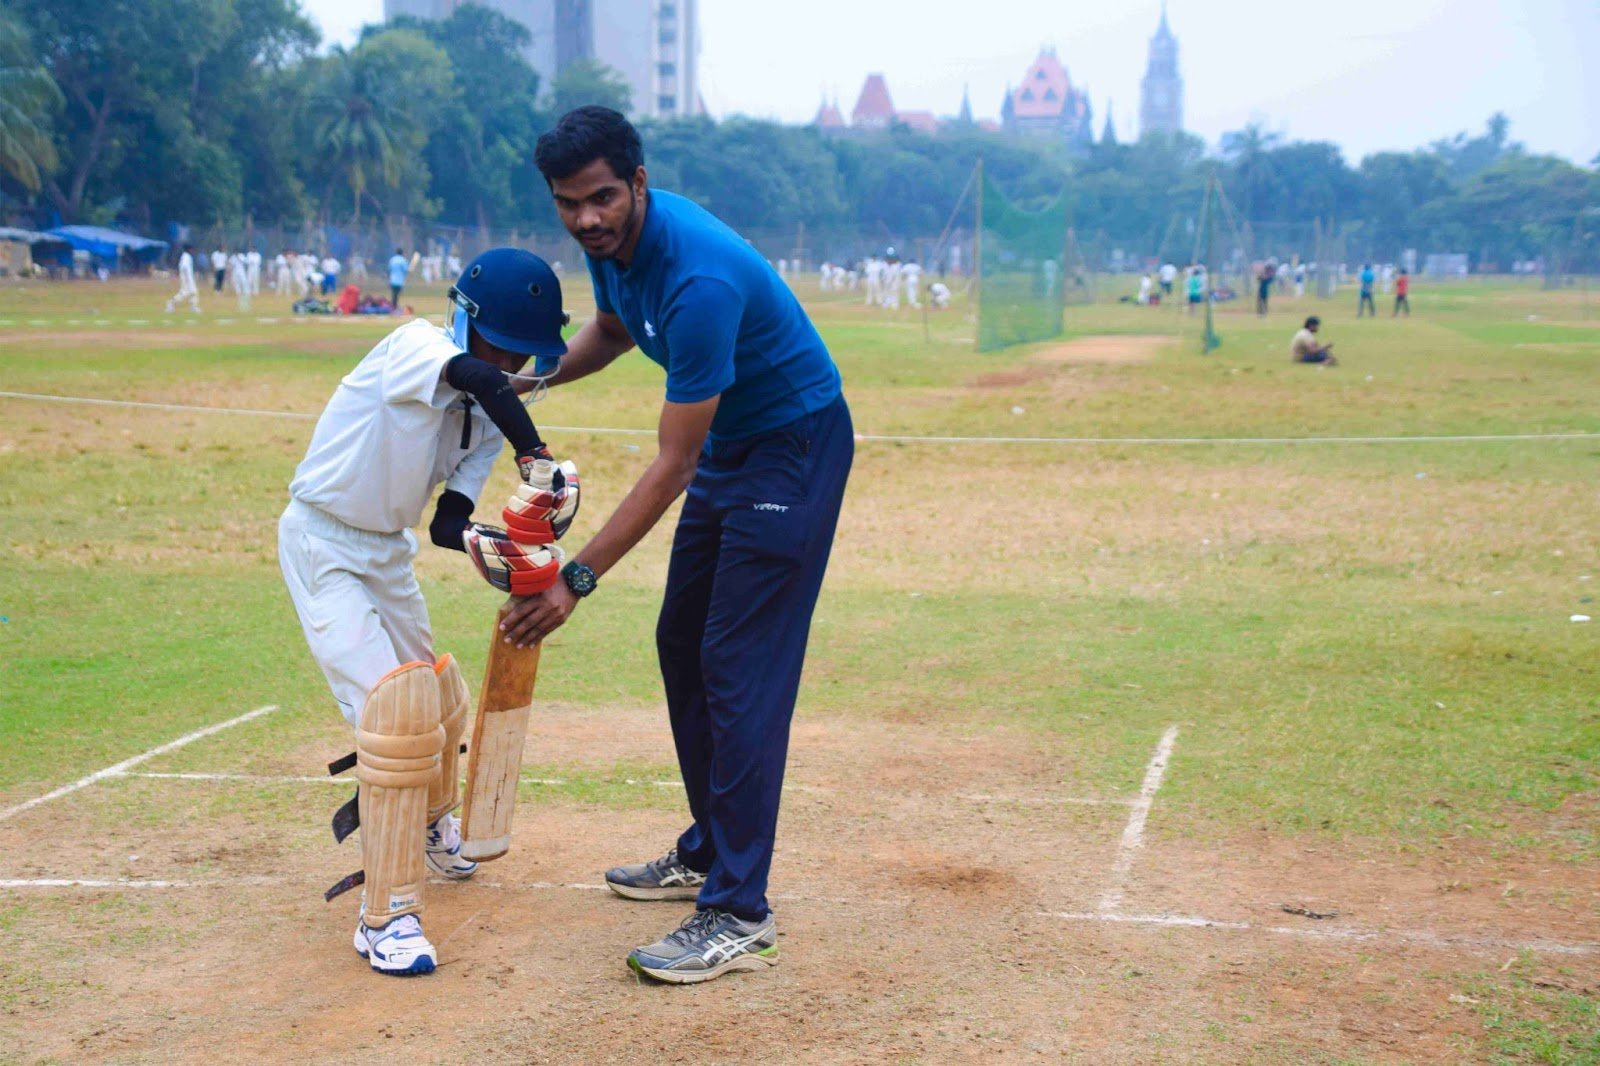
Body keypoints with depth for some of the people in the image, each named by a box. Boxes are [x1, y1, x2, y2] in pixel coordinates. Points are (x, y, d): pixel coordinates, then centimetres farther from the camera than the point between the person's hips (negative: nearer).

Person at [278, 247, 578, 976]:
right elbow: (479, 378, -46)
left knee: (436, 699, 19)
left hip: (388, 552, 8)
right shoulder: (415, 345, -23)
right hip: (323, 542, -8)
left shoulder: (487, 416, -3)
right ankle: (384, 916, -11)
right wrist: (538, 460, -45)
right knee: (393, 709, -18)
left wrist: (484, 546, -26)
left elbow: (447, 521, -7)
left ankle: (430, 827, 50)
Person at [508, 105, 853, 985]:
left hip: (796, 446, -10)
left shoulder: (698, 279, -33)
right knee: (682, 647, 15)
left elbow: (673, 464, -31)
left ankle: (739, 917, -10)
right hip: (729, 444, 10)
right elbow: (611, 329, 19)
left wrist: (578, 579, -31)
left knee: (740, 670, -14)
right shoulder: (610, 242, -5)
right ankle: (708, 854, 29)